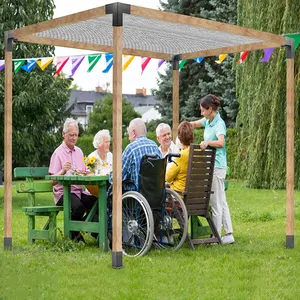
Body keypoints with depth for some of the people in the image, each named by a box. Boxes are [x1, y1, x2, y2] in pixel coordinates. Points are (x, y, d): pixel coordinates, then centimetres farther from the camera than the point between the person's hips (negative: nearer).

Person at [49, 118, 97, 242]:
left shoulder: (79, 151, 16)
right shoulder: (58, 153, -4)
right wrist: (63, 171, -29)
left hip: (80, 191, 6)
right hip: (64, 193, -6)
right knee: (78, 207, -35)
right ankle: (73, 234, -8)